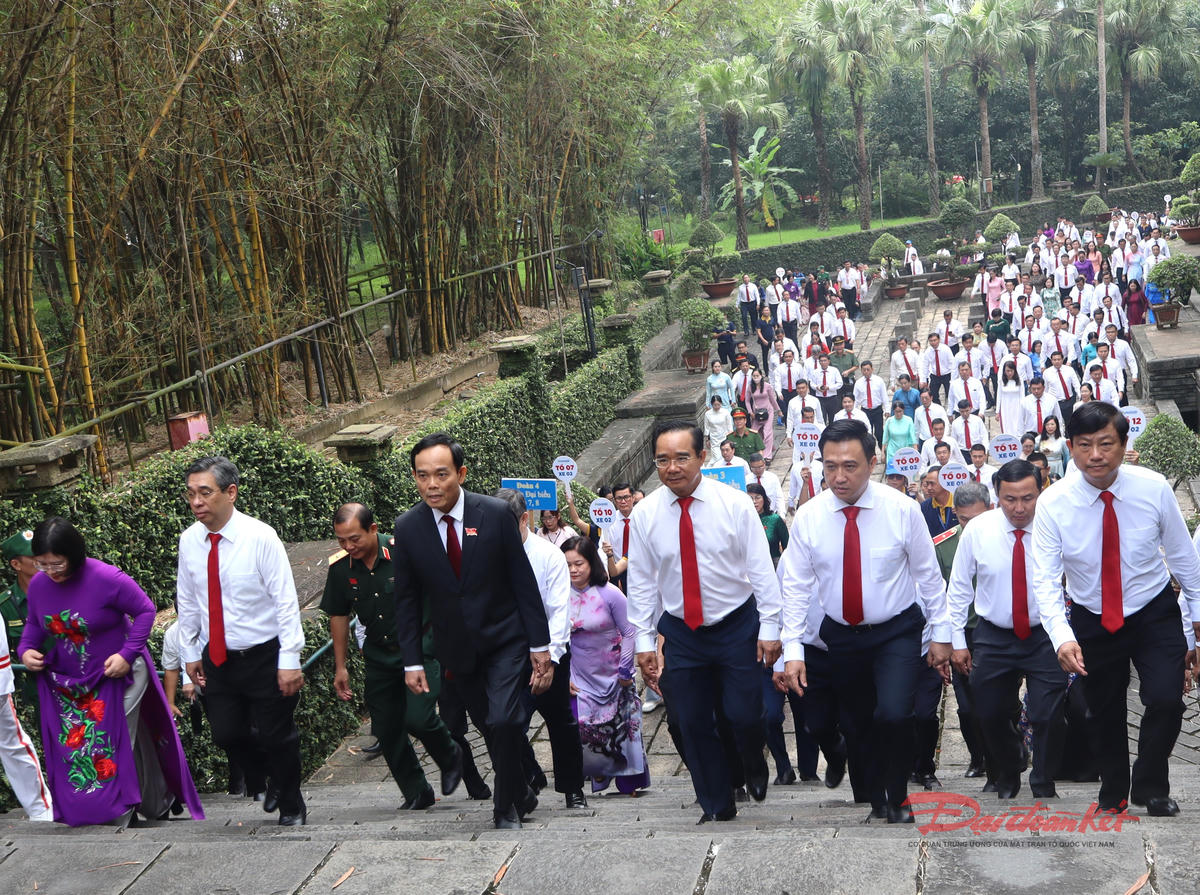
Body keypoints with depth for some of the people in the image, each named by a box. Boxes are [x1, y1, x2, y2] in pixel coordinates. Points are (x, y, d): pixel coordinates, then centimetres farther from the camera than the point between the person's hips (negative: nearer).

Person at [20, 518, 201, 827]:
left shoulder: (107, 579, -22)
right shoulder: (38, 584, -6)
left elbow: (145, 610, -14)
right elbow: (34, 623, 12)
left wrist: (128, 654, -22)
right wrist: (26, 649, -9)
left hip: (113, 678, -5)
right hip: (63, 685, 5)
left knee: (115, 748, -1)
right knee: (71, 750, 8)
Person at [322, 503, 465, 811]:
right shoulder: (340, 568, -4)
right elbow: (338, 616, 10)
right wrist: (340, 667, 12)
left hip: (421, 648, -5)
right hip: (378, 656, 5)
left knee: (418, 717, -19)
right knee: (386, 730, 3)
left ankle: (450, 758, 13)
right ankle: (416, 793, 20)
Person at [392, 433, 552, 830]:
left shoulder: (496, 513, -12)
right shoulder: (407, 528, -6)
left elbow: (523, 582, -7)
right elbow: (407, 600, 2)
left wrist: (540, 645, -6)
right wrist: (412, 662, -2)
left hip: (505, 640, -2)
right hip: (456, 647, 3)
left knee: (504, 722, -17)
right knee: (491, 727, 11)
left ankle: (506, 809, 1)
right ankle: (520, 795, 33)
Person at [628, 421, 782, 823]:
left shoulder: (735, 504, -10)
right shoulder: (644, 514, -4)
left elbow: (761, 569, -6)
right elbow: (641, 581, 3)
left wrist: (770, 628, -8)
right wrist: (644, 641, 1)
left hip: (737, 626, -2)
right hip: (681, 633, 2)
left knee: (744, 715, -5)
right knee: (692, 724, 6)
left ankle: (755, 767, 31)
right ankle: (717, 806, 25)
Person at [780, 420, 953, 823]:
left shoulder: (901, 509, -14)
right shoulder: (808, 517, -10)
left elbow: (928, 575, -3)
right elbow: (796, 586, -5)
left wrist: (942, 632, 0)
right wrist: (793, 650, -10)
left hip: (897, 632, -2)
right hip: (840, 635, 2)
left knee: (894, 715, -19)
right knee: (860, 722, 14)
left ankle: (897, 795, 7)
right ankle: (876, 794, 39)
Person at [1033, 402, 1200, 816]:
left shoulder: (1154, 488, -16)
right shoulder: (1053, 503, -18)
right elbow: (1045, 579, -20)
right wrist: (1061, 636, -35)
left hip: (1154, 614, -1)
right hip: (1091, 621, 1)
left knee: (1166, 700, -17)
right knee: (1104, 713, 13)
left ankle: (1149, 786, 9)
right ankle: (1113, 794, 39)